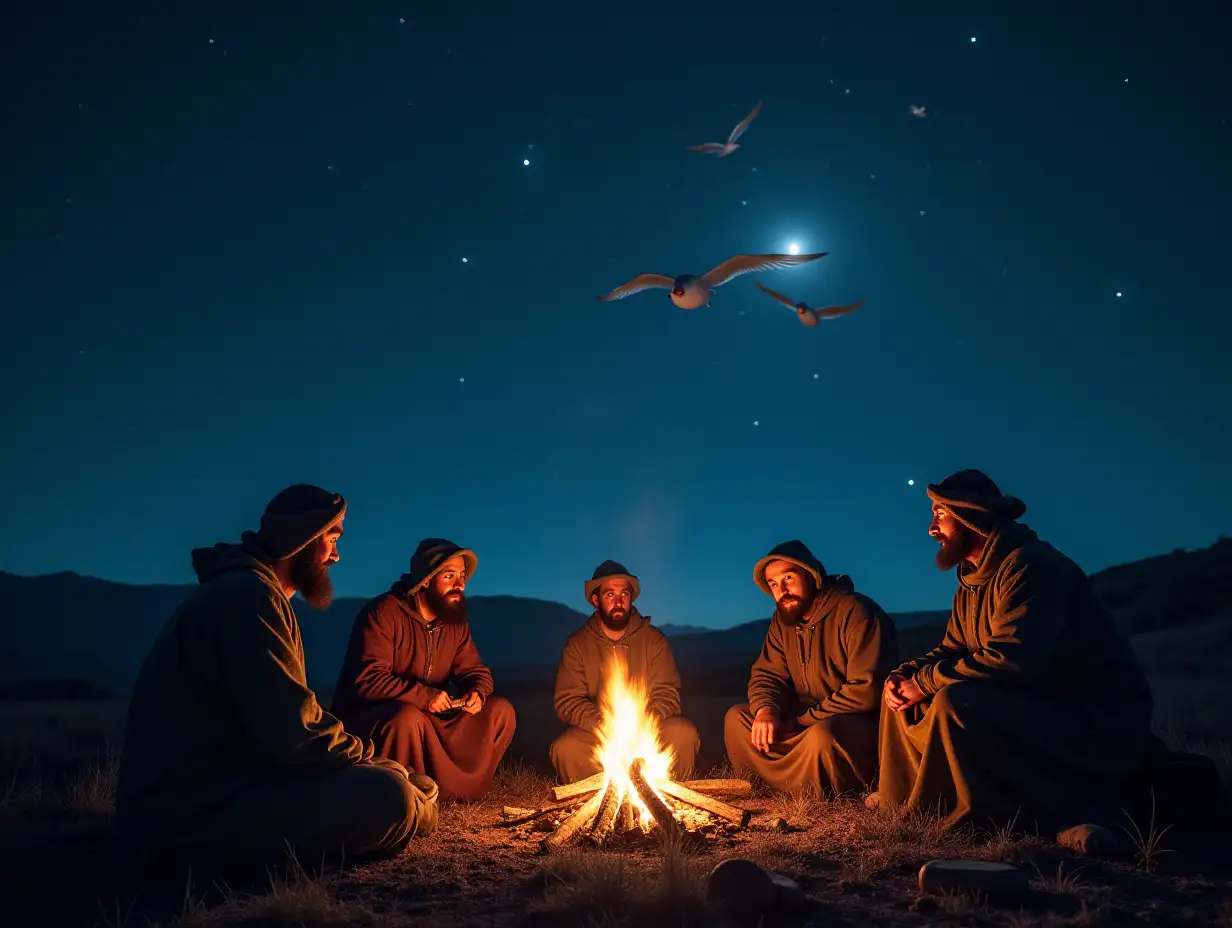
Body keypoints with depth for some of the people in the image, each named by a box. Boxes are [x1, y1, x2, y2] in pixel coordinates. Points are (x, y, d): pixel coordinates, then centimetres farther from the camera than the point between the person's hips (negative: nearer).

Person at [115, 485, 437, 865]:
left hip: (213, 788, 11)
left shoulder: (245, 590, 18)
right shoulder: (247, 594, -17)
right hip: (196, 809, -11)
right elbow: (292, 734, -25)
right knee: (388, 796, -22)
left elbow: (283, 720, 18)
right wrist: (366, 753, -7)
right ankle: (412, 804, 6)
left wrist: (361, 753, 7)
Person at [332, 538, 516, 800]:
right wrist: (423, 696, -31)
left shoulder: (455, 622, 5)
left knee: (500, 710, -4)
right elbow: (367, 679, -26)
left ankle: (453, 788, -6)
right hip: (365, 718, -7)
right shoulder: (384, 613, -18)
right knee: (408, 717, -40)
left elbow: (475, 670, 10)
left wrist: (477, 693, -14)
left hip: (427, 720, 7)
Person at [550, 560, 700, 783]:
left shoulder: (654, 639, 4)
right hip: (596, 736, -1)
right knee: (565, 748, -32)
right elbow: (567, 702, -5)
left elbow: (667, 695, -1)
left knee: (684, 733, -29)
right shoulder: (577, 645, 2)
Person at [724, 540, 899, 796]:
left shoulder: (856, 612, -19)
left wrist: (802, 721, -20)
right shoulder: (782, 621, 6)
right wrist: (766, 709, -15)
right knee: (736, 717, -2)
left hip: (866, 722, -8)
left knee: (822, 735, -38)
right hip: (808, 721, 8)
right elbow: (765, 674, 10)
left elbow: (867, 690, -25)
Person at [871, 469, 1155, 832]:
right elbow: (951, 650, 14)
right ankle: (902, 801, 11)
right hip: (1026, 708, 10)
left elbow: (1012, 658, -31)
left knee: (956, 701, -33)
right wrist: (903, 676, -7)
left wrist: (925, 682, -21)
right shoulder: (971, 582, 12)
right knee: (902, 694, 6)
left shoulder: (1032, 564, -19)